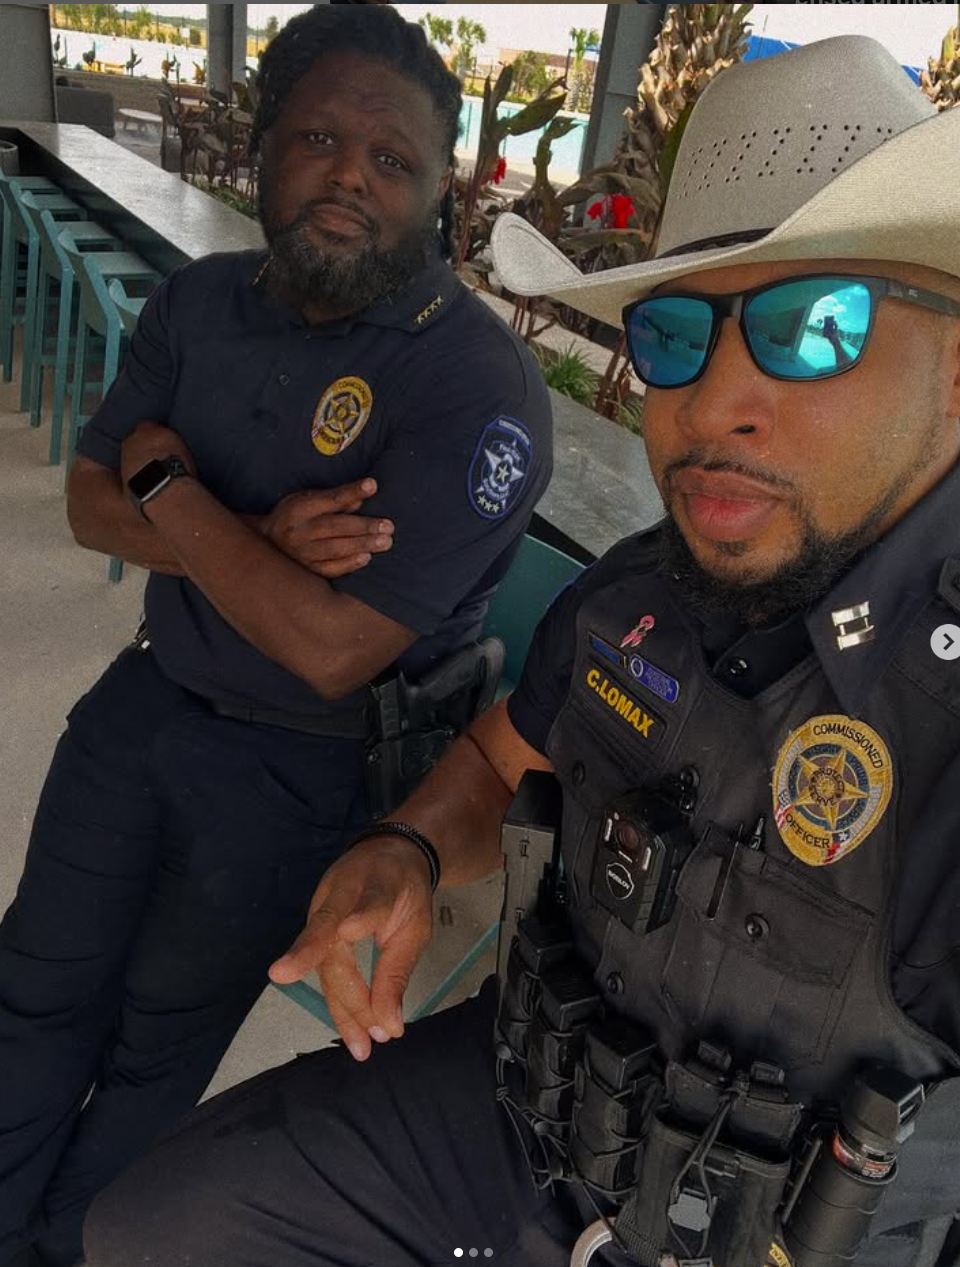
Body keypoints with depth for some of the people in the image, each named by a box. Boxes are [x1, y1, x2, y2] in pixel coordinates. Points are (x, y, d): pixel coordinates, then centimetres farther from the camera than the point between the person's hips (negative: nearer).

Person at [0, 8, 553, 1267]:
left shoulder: (479, 386, -25)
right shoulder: (201, 302, -3)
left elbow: (332, 649, -28)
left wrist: (169, 485, -18)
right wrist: (253, 534, -22)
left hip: (301, 769, -5)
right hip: (146, 697, 6)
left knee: (159, 1039, 19)